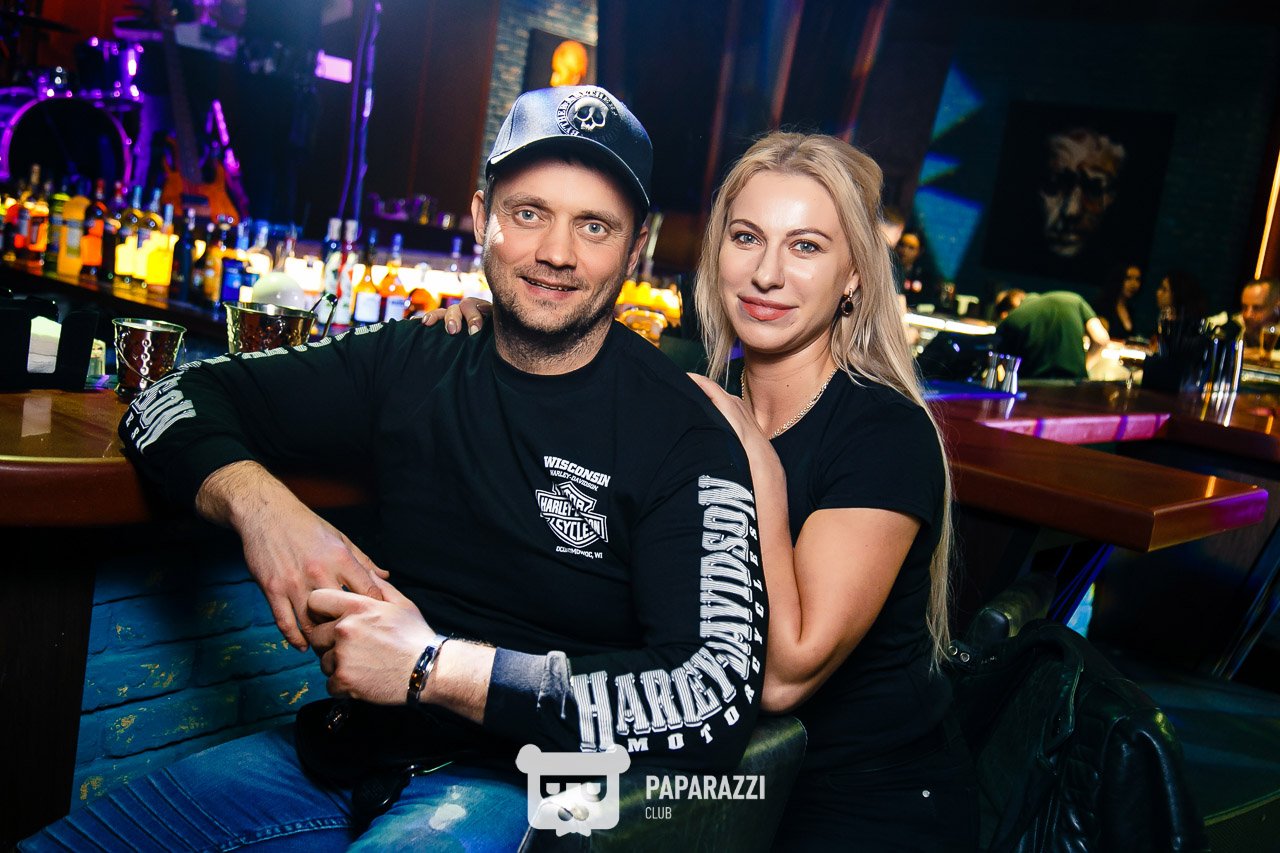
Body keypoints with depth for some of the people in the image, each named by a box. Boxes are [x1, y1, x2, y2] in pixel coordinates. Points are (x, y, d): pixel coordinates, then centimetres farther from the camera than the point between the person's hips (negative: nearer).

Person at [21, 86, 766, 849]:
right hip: (350, 744, 4)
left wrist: (432, 667, -22)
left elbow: (718, 700, -21)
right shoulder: (414, 365, 3)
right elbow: (173, 396, 9)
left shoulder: (683, 435, -11)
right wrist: (255, 501, -15)